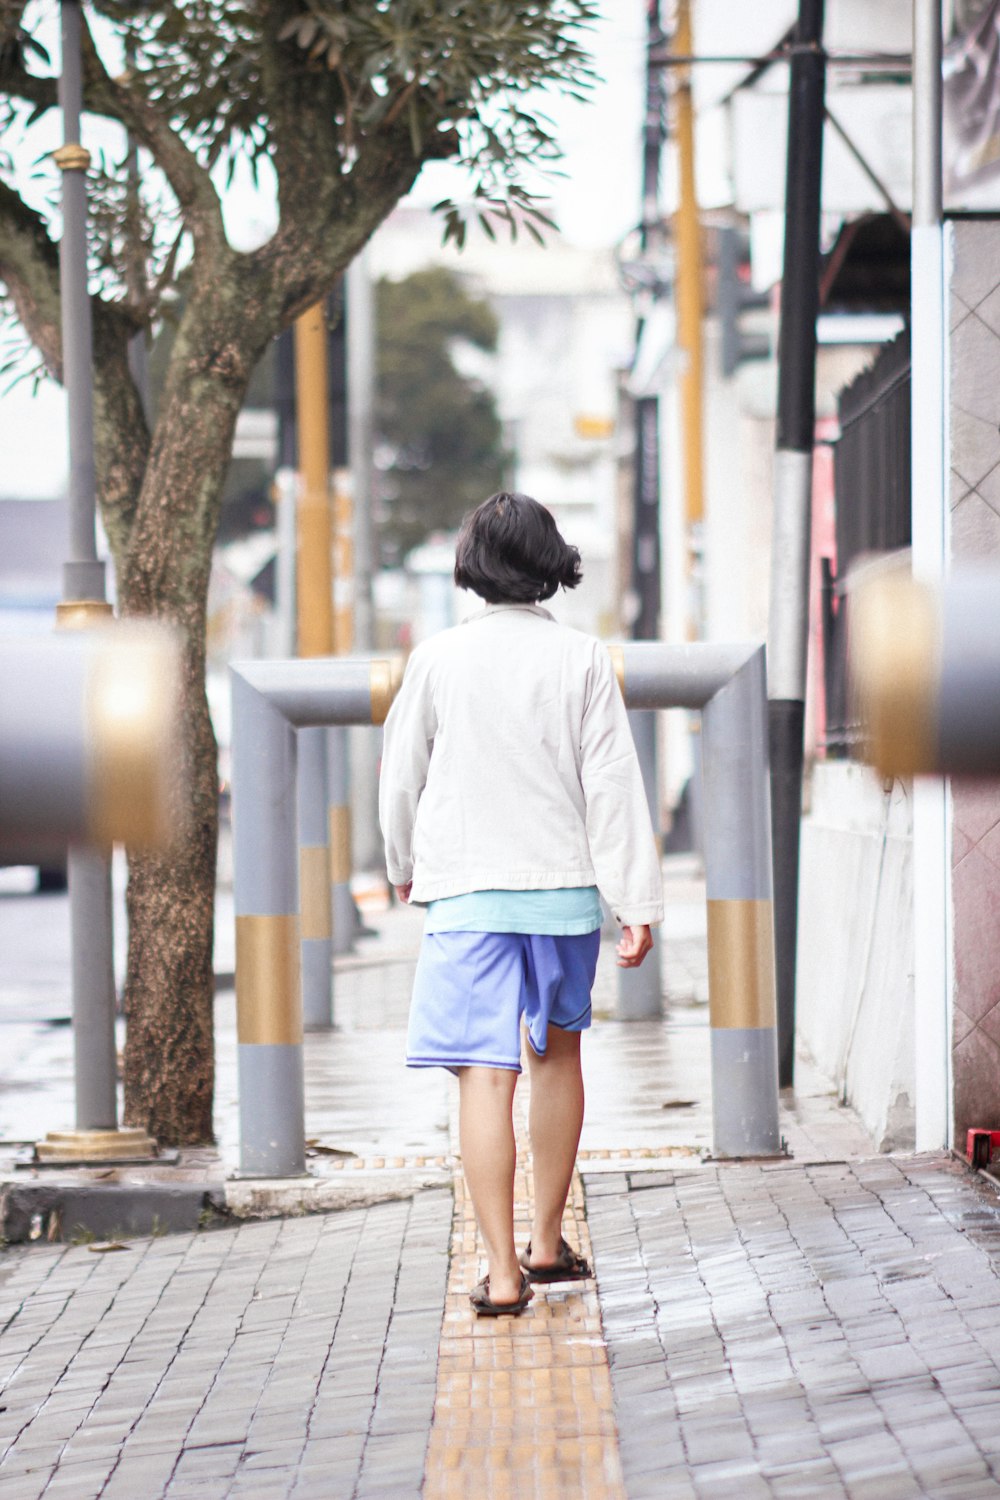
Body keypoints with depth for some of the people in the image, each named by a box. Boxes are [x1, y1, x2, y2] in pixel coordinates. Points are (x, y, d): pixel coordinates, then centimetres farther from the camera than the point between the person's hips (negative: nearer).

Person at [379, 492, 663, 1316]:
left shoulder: (440, 658, -3)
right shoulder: (583, 659, -3)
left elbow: (402, 777, 6)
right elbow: (613, 785, -5)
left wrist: (404, 866, 24)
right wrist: (637, 903, -3)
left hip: (468, 891, -2)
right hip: (564, 882, 2)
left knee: (486, 1072, -6)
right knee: (558, 1053, 19)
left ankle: (503, 1270, -13)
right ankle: (548, 1242, 29)